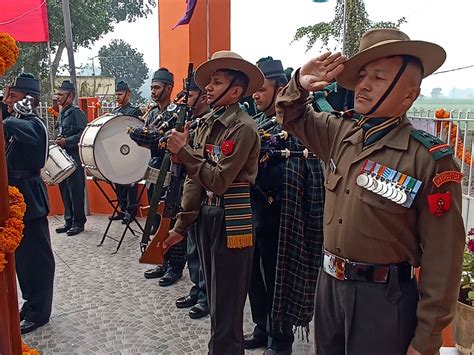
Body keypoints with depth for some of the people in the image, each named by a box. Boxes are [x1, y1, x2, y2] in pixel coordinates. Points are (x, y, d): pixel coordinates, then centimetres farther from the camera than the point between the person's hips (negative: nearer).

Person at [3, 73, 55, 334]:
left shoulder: (32, 124, -17)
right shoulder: (22, 123, 13)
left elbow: (9, 126, -39)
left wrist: (15, 115, -22)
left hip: (30, 199, -10)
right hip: (19, 197, 10)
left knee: (37, 257, 2)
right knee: (22, 254, 18)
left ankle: (39, 313, 15)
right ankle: (31, 303, 33)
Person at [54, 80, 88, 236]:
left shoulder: (76, 112, -10)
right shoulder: (61, 114, 17)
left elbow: (84, 133, -18)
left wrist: (67, 141, -21)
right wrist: (59, 141, 12)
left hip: (74, 157, -9)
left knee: (76, 190, -3)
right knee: (64, 189, 12)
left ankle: (78, 222, 6)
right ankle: (69, 221, 21)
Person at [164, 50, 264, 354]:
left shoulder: (243, 127, -14)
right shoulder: (208, 123, 9)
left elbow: (219, 181, -19)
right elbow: (195, 180, 8)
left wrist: (183, 152, -18)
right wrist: (181, 225, 8)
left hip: (231, 219, -8)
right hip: (206, 214, 8)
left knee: (227, 305, 4)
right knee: (215, 296, 21)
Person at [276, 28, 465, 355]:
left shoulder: (431, 160, -17)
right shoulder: (340, 133, -1)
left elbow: (442, 259, -15)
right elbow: (292, 117, 16)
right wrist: (300, 84, -8)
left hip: (383, 297, -5)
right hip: (329, 283, 6)